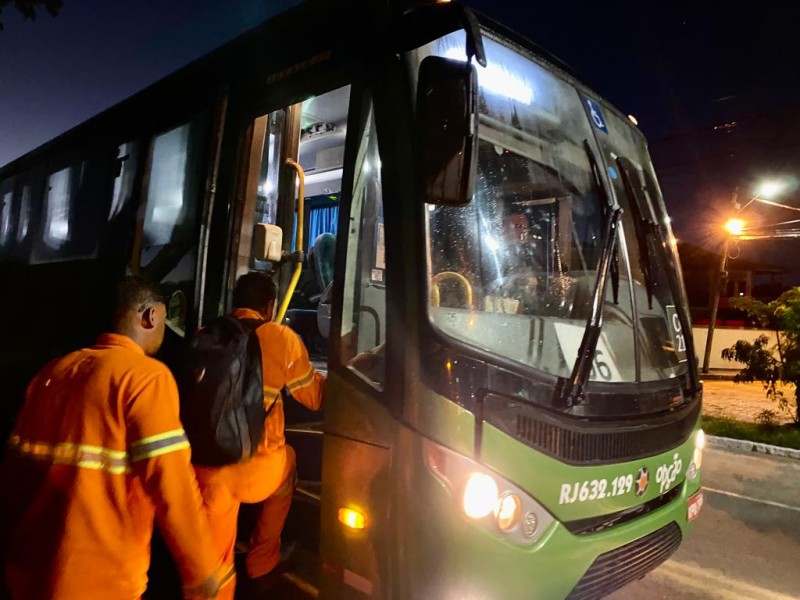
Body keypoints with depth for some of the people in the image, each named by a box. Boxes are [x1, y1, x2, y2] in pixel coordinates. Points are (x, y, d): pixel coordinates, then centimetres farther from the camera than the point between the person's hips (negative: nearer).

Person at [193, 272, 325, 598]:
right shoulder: (282, 338, -1)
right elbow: (315, 397, 11)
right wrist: (323, 374, 32)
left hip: (205, 469, 2)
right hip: (256, 467, -2)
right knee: (287, 460, 32)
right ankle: (262, 566, 43)